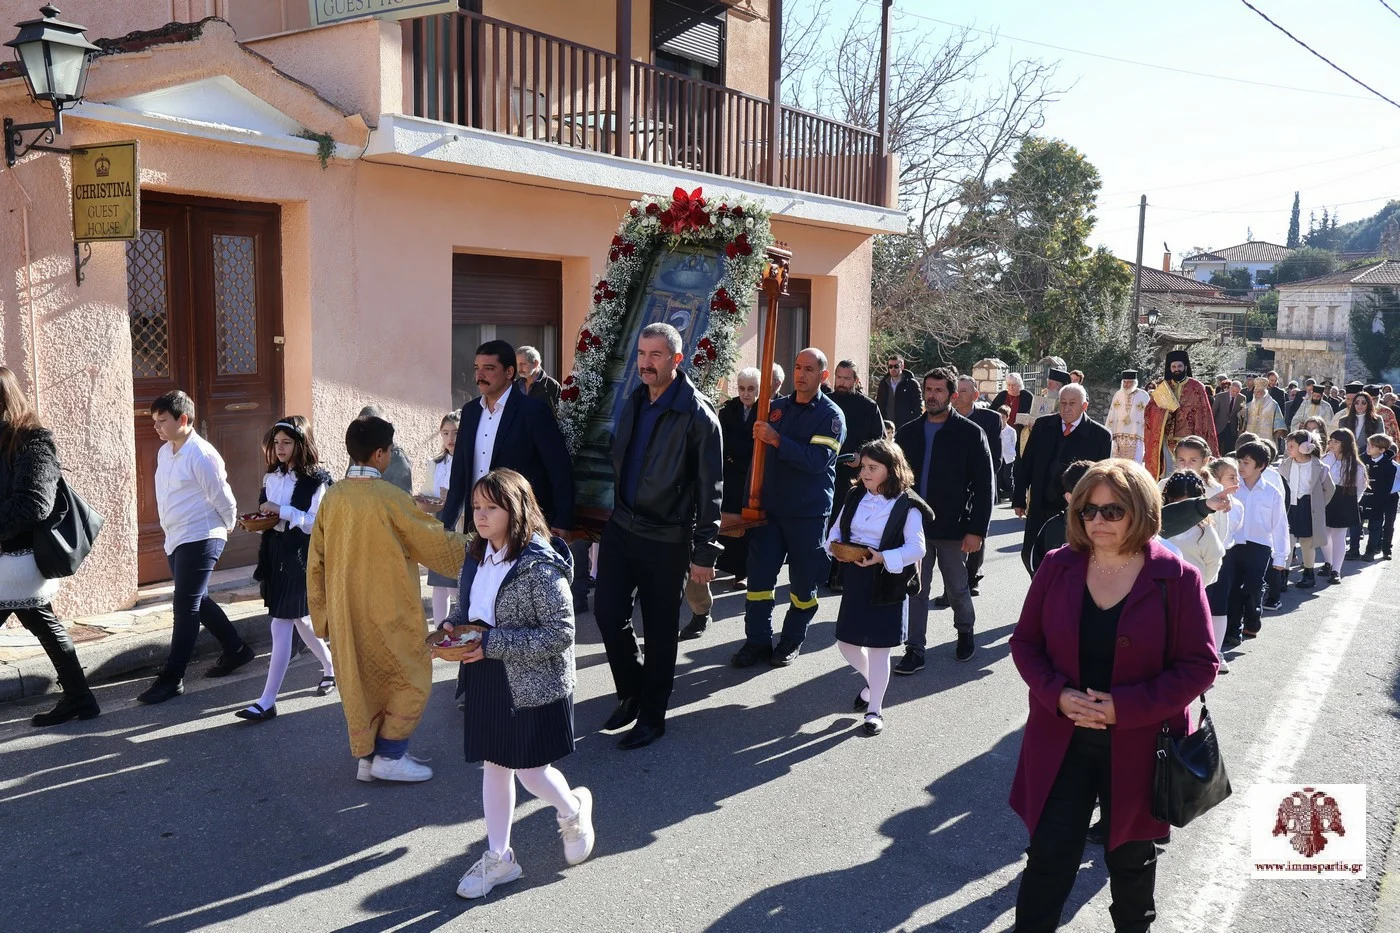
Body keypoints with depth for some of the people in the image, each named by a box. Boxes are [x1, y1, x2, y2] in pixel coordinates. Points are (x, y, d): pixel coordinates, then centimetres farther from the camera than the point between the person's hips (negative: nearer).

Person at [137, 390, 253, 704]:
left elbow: (223, 499, -12)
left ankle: (171, 678, -2)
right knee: (196, 602, 17)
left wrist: (226, 528, 1)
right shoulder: (165, 452, 8)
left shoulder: (202, 455, -18)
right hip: (175, 539, 9)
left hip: (199, 540, -9)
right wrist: (170, 530, 19)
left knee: (185, 607, -6)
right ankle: (236, 649, 33)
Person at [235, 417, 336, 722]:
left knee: (281, 628, -8)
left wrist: (282, 511, -21)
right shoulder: (272, 476, 10)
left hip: (299, 557, -7)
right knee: (299, 620, 17)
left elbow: (316, 523, -16)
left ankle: (267, 702, -6)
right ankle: (331, 669, 38)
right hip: (274, 554, 7)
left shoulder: (316, 480, -11)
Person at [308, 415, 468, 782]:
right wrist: (468, 544, 9)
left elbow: (316, 561, 7)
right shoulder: (390, 498, -17)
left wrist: (322, 611, 16)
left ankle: (367, 756, 23)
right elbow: (438, 545, -9)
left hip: (346, 611, 6)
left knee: (361, 679, 17)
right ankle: (390, 756, 7)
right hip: (388, 611, -6)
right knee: (411, 677, 8)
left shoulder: (332, 497, 0)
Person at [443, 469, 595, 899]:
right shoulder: (477, 556, 3)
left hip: (533, 684, -7)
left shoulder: (540, 565, -21)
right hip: (486, 680, 7)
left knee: (530, 771, 5)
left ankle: (573, 809, 37)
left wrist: (492, 644, -23)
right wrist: (453, 627, -6)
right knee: (493, 765, 14)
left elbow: (560, 634, -21)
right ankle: (498, 857, 29)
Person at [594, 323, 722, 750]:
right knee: (607, 611, 3)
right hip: (621, 526, 6)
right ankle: (631, 692, 26)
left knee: (659, 630, 5)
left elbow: (710, 490, -13)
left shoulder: (697, 416, -14)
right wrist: (614, 511, 17)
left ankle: (651, 716, 21)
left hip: (666, 539, -6)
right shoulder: (634, 403, 7)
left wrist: (704, 553, -14)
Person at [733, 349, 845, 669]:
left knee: (803, 581, 6)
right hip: (771, 507, 4)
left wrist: (777, 440, -28)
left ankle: (792, 640, 22)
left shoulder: (831, 415, -6)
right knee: (759, 575, 0)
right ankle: (757, 640, 10)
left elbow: (817, 460, -21)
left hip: (809, 513, -4)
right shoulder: (778, 407, 10)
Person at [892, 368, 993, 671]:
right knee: (915, 590, 4)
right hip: (914, 525, 3)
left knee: (957, 589, 12)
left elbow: (983, 486, -6)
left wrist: (977, 529, -12)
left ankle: (965, 631, 38)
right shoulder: (907, 433, 7)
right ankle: (914, 650, 11)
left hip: (953, 528, -3)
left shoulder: (970, 434, -4)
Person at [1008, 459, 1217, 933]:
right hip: (1062, 743, 1)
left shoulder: (1177, 578, -12)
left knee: (1130, 859, 21)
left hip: (1138, 747, -1)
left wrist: (1126, 706, -20)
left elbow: (1200, 664, -11)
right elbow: (1025, 642, 2)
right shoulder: (1058, 567, -4)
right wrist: (1058, 694, -16)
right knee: (1048, 857, 5)